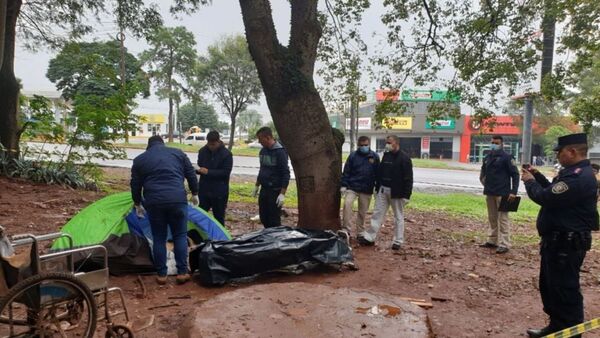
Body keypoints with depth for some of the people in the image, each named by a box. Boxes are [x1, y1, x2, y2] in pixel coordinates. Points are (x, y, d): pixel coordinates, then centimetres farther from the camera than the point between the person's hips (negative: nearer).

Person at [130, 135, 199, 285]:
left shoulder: (140, 159, 14)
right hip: (178, 200, 0)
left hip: (154, 202, 0)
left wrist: (138, 204, 28)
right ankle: (182, 272, 12)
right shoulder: (178, 153, 15)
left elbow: (135, 185, 16)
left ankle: (161, 274, 17)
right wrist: (194, 194, 25)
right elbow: (191, 174, 15)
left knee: (159, 238, 13)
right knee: (180, 236, 12)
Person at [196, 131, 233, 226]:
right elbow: (199, 165, 13)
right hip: (204, 189, 4)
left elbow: (226, 172, -15)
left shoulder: (226, 154, -10)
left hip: (219, 192, -4)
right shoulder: (203, 151, 3)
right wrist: (198, 170, -13)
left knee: (219, 217, 8)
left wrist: (208, 172, -22)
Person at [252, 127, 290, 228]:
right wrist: (256, 186, 22)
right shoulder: (263, 151, 9)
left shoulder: (280, 152, -15)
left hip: (275, 191, -8)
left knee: (274, 220, -2)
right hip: (264, 190, 8)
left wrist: (282, 194, -20)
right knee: (263, 218, 13)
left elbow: (286, 173, -16)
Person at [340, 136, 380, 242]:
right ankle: (347, 230, -21)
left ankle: (360, 232, 25)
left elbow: (377, 173, 10)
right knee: (347, 203, -23)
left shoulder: (375, 156, 4)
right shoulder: (353, 156, 1)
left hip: (367, 190, 1)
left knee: (362, 212, 8)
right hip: (352, 187, -1)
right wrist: (344, 185, -4)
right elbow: (346, 171, 3)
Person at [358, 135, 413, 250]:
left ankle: (398, 241, 14)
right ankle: (369, 237, 9)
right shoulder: (386, 155, 9)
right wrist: (377, 187, 11)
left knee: (398, 216, 6)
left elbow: (408, 178, -13)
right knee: (377, 213, 6)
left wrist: (406, 195, -17)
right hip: (383, 190, 6)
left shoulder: (404, 158, -10)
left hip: (396, 192, -6)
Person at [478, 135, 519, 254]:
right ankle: (492, 241, 22)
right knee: (492, 218, 13)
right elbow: (483, 172, 28)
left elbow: (515, 174, -8)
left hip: (502, 193, -7)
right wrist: (484, 180, 11)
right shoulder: (487, 158, 13)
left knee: (503, 219, -5)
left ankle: (504, 244, -2)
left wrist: (513, 192, -15)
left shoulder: (506, 157, -6)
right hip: (489, 193, 7)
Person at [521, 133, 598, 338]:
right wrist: (537, 176, 12)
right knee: (550, 286, 20)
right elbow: (554, 193, 23)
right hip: (558, 241, 11)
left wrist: (529, 181, -7)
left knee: (565, 291, -1)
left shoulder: (579, 177, -24)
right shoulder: (575, 173, 12)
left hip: (566, 245, -11)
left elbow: (546, 198, -25)